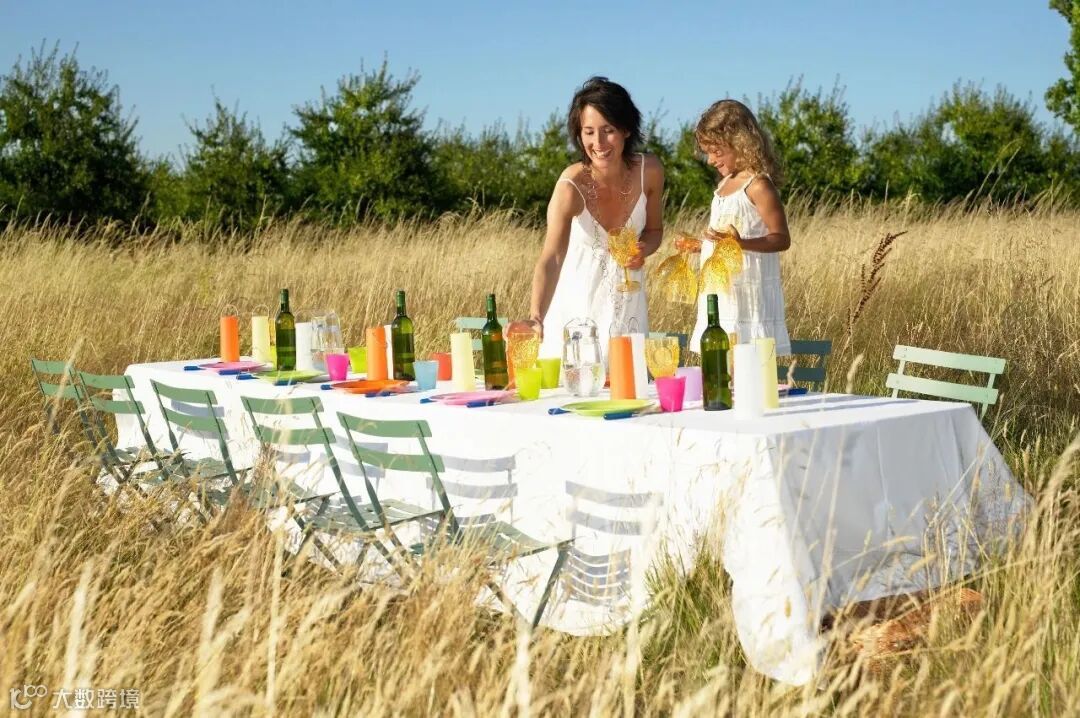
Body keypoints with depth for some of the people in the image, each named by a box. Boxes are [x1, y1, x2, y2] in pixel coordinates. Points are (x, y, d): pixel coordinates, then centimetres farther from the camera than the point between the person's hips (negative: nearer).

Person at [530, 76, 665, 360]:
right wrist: (536, 317, -50)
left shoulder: (649, 172, -13)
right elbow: (550, 260, -35)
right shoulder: (571, 186, -25)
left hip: (627, 301, 3)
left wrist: (643, 250, -17)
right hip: (577, 301, -3)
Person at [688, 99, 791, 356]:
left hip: (747, 294, -9)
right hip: (719, 292, 9)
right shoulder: (725, 183, 14)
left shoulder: (758, 186, -12)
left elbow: (781, 239, -17)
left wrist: (741, 243, -30)